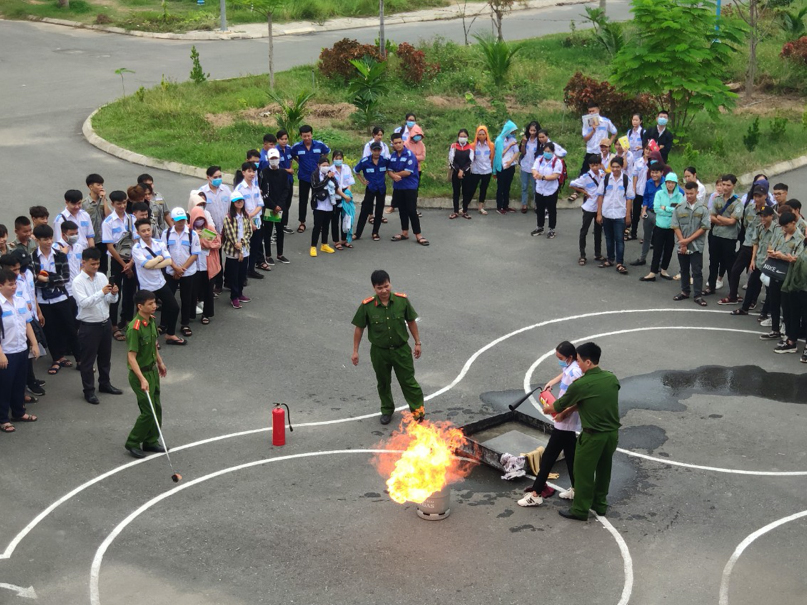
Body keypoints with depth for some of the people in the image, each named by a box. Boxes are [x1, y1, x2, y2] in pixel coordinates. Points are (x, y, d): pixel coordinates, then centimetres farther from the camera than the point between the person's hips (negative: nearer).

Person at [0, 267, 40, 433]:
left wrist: (34, 344, 8)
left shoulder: (20, 301, 2)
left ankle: (19, 412, 34)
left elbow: (27, 324, 10)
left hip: (22, 350, 6)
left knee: (20, 384, 18)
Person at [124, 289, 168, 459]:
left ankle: (151, 441, 30)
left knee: (157, 408, 15)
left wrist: (160, 362, 25)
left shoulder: (151, 320, -1)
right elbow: (131, 357, -28)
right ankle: (132, 443, 15)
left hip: (152, 369, 8)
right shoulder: (135, 329, -27)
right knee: (148, 412, -3)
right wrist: (142, 379, -33)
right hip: (140, 374, -8)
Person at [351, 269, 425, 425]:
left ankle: (418, 410, 19)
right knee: (383, 383, 18)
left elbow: (411, 322, 0)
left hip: (401, 349, -1)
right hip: (379, 352, 1)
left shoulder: (402, 301, -13)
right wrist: (355, 351, -2)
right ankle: (387, 410, 38)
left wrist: (417, 343, 3)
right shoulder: (367, 306, -16)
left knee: (408, 381, 5)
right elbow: (359, 328, -5)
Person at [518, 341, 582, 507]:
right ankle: (575, 490, 29)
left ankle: (535, 495, 2)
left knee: (548, 456, -4)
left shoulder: (575, 373, -25)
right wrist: (551, 383, 16)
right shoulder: (570, 368, 4)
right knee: (570, 455, 18)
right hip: (568, 422, 10)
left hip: (565, 422, -10)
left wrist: (563, 413, -25)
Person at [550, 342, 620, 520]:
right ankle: (600, 504, 35)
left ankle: (580, 510, 18)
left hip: (593, 436, -6)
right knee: (604, 469, 21)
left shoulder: (580, 385, -19)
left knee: (583, 472, 9)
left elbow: (560, 405, -4)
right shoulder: (612, 378, -2)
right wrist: (571, 408, 18)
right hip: (613, 432, 6)